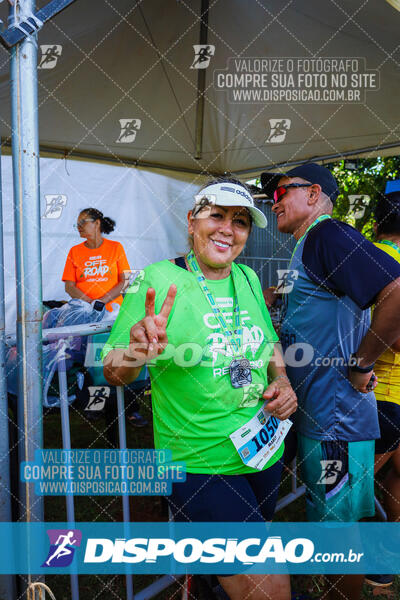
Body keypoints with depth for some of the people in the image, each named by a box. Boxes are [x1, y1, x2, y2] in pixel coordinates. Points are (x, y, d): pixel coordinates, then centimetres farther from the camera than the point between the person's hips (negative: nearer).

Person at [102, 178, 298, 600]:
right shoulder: (159, 279, -15)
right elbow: (112, 373, -12)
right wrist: (136, 355, -34)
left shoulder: (248, 278, 2)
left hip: (264, 452, 6)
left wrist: (282, 381, -4)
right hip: (200, 466, -6)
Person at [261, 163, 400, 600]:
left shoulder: (326, 234, -17)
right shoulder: (310, 246, 14)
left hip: (335, 415, -10)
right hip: (318, 411, 10)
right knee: (330, 517, 24)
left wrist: (360, 364, -22)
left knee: (338, 524, 8)